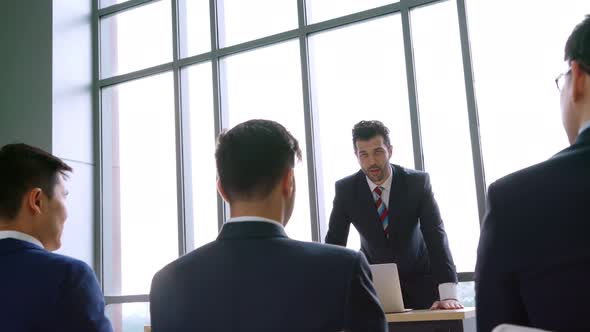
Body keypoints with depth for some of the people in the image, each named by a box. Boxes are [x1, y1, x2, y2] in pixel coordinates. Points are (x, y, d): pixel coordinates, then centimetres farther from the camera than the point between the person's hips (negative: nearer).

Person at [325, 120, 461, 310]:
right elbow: (334, 242, -9)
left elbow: (436, 235, -22)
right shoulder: (345, 189, -12)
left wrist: (448, 294, -32)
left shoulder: (418, 182, -16)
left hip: (419, 280, 0)